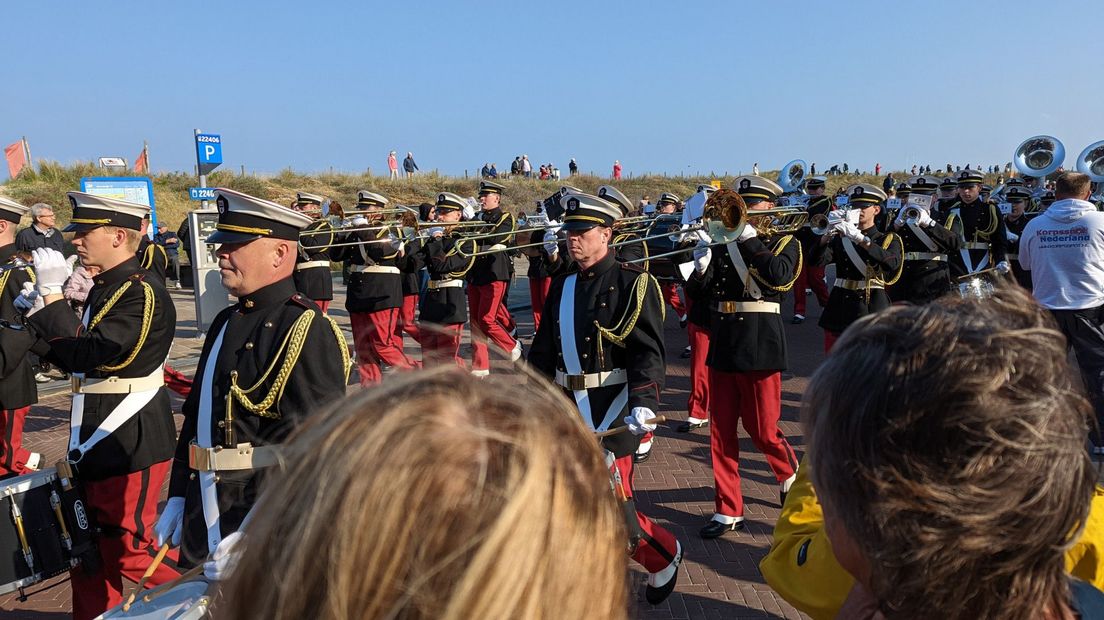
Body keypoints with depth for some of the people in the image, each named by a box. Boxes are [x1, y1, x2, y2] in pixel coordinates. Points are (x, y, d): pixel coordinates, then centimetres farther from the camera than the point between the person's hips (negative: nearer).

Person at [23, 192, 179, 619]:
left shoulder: (143, 292, -18)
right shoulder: (104, 288, 12)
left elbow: (92, 355, -26)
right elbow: (76, 361, 15)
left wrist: (52, 295, -21)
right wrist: (34, 325, 2)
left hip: (130, 445, -9)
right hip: (96, 444, 9)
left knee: (131, 550, 1)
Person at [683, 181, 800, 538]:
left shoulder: (784, 242, 0)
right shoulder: (724, 242, 9)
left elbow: (779, 275, -22)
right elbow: (697, 289, 2)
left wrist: (747, 237, -20)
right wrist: (701, 265, -17)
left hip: (759, 347, -4)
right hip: (722, 347, 4)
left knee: (763, 430, 5)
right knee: (721, 432, 7)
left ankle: (791, 478, 36)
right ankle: (728, 511, 18)